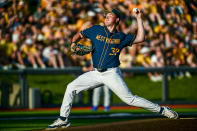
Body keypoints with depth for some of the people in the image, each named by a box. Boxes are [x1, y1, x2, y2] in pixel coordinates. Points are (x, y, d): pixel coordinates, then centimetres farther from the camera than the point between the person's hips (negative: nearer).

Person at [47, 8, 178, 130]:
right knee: (71, 87, -5)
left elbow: (140, 38, 4)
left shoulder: (121, 37, 5)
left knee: (129, 99, -12)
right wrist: (74, 44, -3)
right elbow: (79, 35, 18)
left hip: (112, 74, -3)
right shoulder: (96, 30, 9)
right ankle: (63, 120, 4)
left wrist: (139, 19, 3)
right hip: (96, 73, 3)